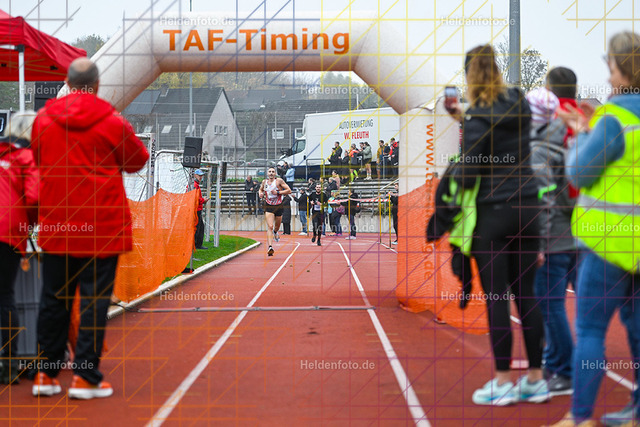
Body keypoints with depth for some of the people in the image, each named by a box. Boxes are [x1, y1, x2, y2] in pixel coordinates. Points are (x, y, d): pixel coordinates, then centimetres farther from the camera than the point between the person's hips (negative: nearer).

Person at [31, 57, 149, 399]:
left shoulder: (44, 119, 2)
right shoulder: (113, 122, -7)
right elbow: (137, 160, 6)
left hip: (55, 224, 3)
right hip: (102, 224, -3)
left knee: (53, 298, 12)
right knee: (95, 299, 1)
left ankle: (46, 374, 16)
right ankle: (85, 377, 1)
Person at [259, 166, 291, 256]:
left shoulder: (279, 181, -6)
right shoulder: (264, 182, 4)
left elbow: (289, 190, -9)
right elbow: (261, 189, 25)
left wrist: (278, 192, -19)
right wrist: (260, 193, 1)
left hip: (278, 206, 0)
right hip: (268, 207, 0)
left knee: (277, 226, 19)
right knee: (270, 227, -17)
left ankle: (275, 232, 58)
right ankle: (270, 247, -26)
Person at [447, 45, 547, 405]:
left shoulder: (480, 119, -14)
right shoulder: (521, 105, 3)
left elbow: (468, 176, -14)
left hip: (493, 213, -6)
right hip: (527, 209, 6)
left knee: (496, 298, 0)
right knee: (526, 295, 10)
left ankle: (503, 382, 4)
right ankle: (536, 379, 13)